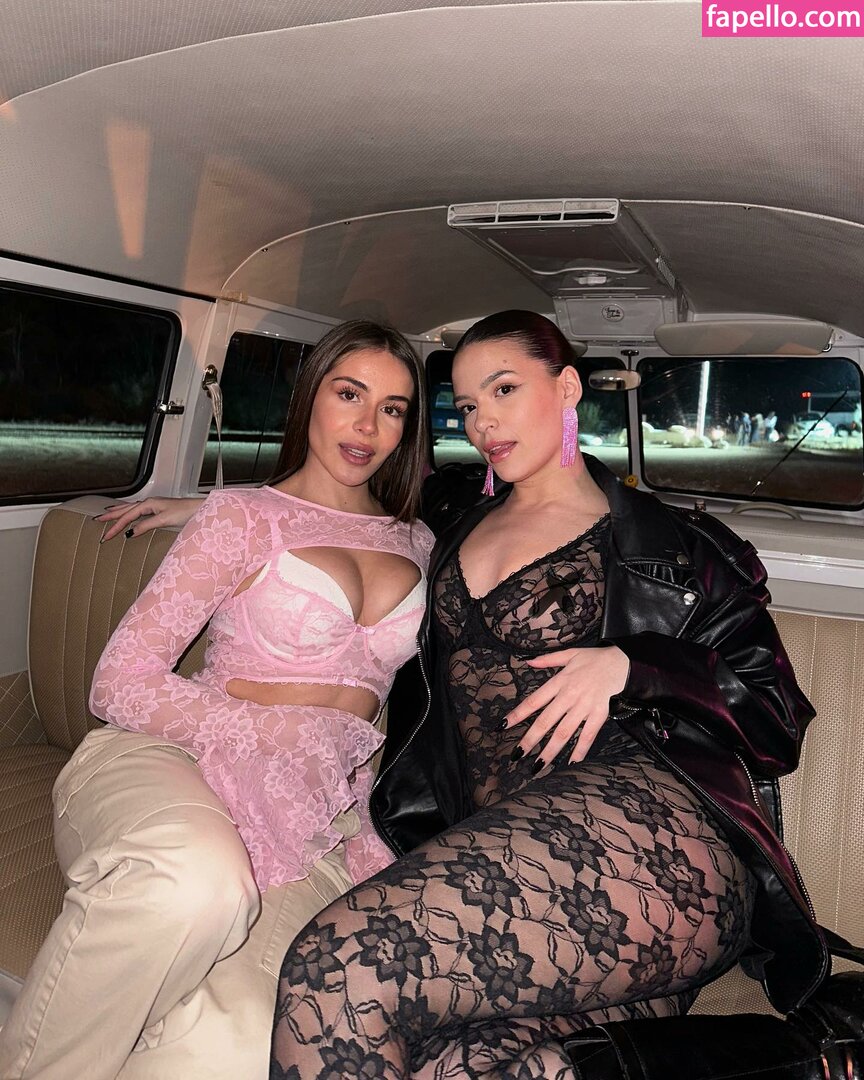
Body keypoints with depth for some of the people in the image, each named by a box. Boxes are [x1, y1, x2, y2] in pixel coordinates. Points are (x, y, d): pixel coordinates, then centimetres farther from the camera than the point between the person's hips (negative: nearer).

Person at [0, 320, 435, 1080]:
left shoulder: (415, 542, 17)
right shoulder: (245, 515, 5)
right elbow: (120, 683, -2)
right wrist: (279, 735, -13)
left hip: (317, 820, 2)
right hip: (174, 763, -2)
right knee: (198, 886, -39)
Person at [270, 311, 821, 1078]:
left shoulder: (669, 544, 11)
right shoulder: (454, 521, 24)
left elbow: (776, 716, 8)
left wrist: (628, 665, -8)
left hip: (637, 823, -4)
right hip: (495, 852, 5)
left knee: (334, 976, -29)